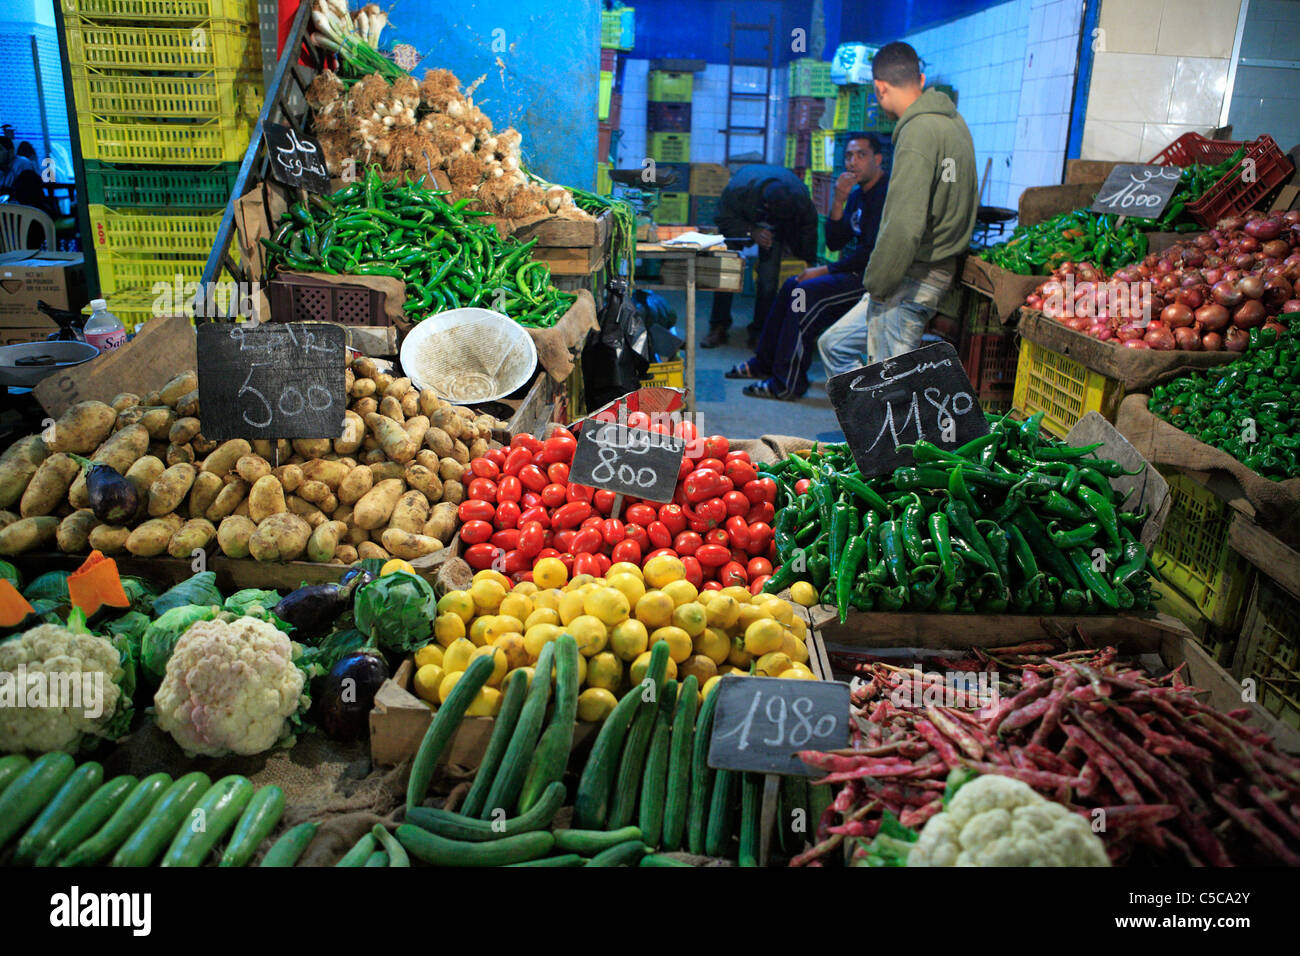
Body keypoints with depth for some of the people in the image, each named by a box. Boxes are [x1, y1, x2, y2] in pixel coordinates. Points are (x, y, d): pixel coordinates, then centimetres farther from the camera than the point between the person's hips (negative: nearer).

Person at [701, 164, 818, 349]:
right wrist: (751, 232, -36)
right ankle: (718, 328, 1)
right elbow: (724, 219, -22)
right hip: (739, 222, 0)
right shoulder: (738, 189, -40)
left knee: (769, 277, -15)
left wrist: (809, 264, -10)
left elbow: (809, 227, -16)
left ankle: (759, 332, -3)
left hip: (775, 231, 0)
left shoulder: (800, 196, -35)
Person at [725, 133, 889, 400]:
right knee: (792, 285, 8)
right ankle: (765, 363, 15)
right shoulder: (857, 194, 15)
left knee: (808, 291, -24)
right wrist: (838, 202, -7)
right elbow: (834, 243, 7)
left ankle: (788, 382, -21)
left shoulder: (887, 194, -15)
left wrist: (824, 271, -15)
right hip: (859, 272, 10)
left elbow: (872, 252, -22)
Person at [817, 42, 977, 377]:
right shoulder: (953, 121, 12)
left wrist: (874, 283, -15)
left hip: (911, 279, -10)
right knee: (835, 344, 17)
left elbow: (904, 227, -27)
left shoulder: (919, 132, -19)